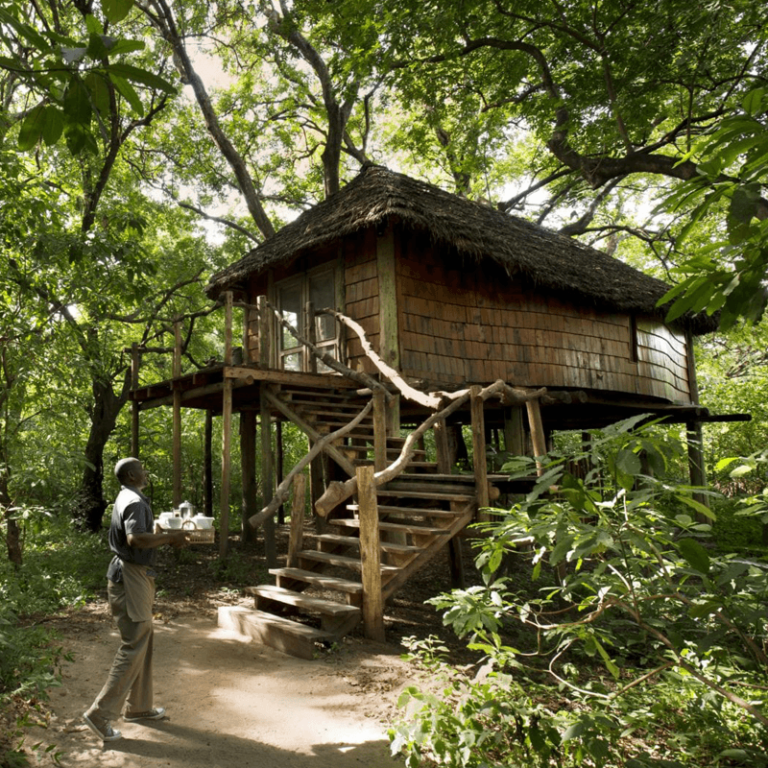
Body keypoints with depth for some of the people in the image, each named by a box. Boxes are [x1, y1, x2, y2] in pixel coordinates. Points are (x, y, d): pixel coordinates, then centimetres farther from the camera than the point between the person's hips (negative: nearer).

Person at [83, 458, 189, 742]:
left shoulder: (127, 498, 14)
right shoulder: (135, 501, -18)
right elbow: (136, 539, -33)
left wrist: (167, 536, 10)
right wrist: (170, 537, -23)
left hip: (134, 575, 11)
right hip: (131, 577, -11)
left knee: (143, 642, 18)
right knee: (134, 646, -4)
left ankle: (138, 707, 28)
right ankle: (100, 714, 3)